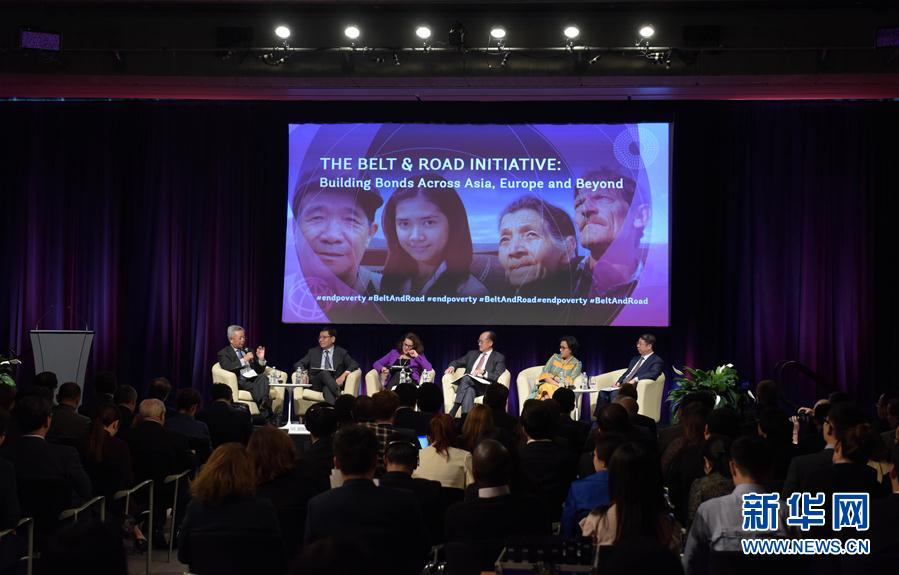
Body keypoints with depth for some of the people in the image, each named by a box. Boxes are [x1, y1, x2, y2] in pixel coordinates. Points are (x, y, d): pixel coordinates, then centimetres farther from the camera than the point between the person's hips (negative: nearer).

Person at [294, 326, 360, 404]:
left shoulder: (341, 352, 16)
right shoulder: (313, 352, 22)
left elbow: (354, 365, 4)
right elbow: (298, 364, 17)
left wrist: (344, 374, -17)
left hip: (334, 382, -1)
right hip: (316, 383, 1)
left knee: (327, 388, -38)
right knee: (324, 373, -34)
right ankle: (339, 397, -55)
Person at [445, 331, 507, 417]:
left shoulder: (499, 358, 11)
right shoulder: (472, 354, 27)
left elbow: (497, 376, -2)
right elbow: (457, 362, 30)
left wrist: (483, 372, -17)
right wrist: (452, 367, 6)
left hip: (484, 387, -4)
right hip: (468, 385, 4)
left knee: (466, 378, -34)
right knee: (470, 390, -36)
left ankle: (452, 413, -42)